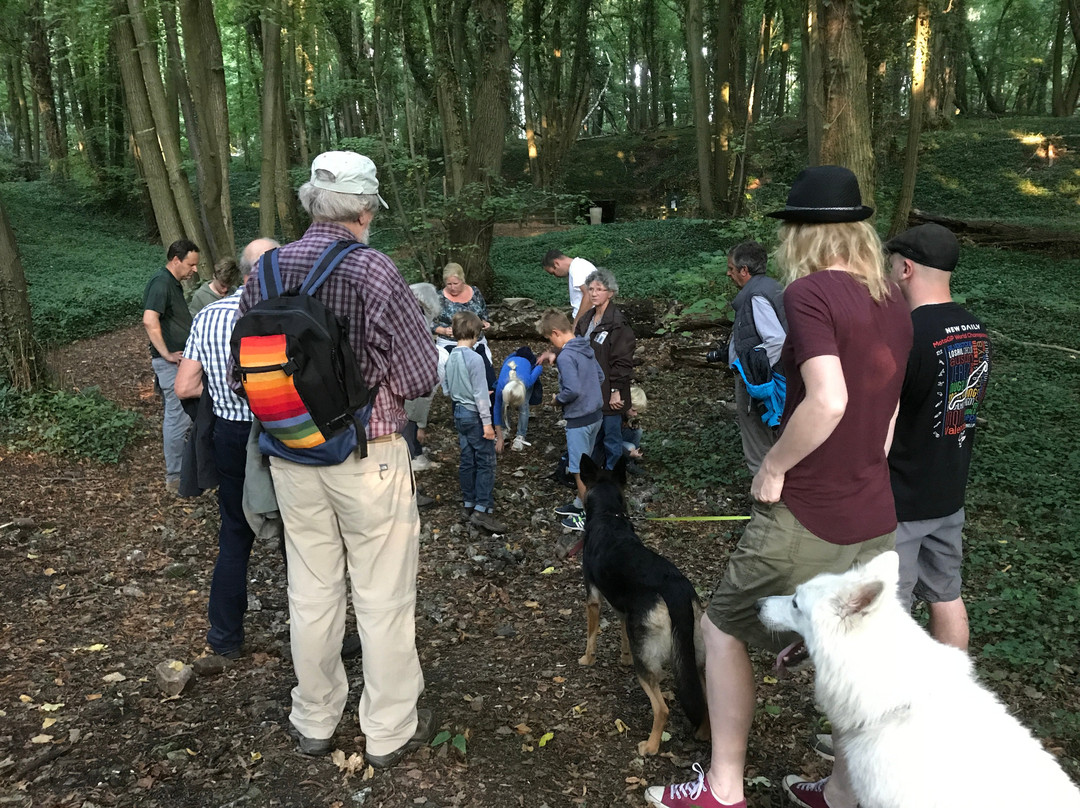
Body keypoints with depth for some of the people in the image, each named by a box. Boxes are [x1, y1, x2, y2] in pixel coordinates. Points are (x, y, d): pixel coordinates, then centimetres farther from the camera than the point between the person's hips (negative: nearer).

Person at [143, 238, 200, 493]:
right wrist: (166, 354, -23)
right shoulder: (161, 283, -16)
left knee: (176, 417, 17)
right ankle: (175, 478, 3)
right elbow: (149, 320, -28)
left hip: (181, 360, 10)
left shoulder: (173, 283, 16)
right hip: (172, 363, -10)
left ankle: (178, 471, 27)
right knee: (179, 418, -6)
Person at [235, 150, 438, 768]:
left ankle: (315, 722, 35)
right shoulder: (374, 271, -17)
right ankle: (391, 729, 26)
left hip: (291, 457, 5)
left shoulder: (265, 271, -1)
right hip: (368, 456, -5)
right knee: (383, 597, 10)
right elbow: (421, 377, -15)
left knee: (311, 593, 18)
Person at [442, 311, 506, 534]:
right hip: (475, 414, -8)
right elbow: (480, 393, -18)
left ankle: (468, 504, 20)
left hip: (459, 413, 8)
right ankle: (482, 510, -7)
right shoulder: (475, 359, -18)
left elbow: (446, 390, 12)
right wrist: (487, 422, -15)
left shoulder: (450, 358, 4)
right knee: (486, 462, -4)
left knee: (467, 460, 14)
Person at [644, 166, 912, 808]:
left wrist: (774, 466, -15)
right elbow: (887, 414, 12)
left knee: (723, 630, 12)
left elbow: (827, 400, -28)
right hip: (876, 518, 7)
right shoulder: (894, 302, 7)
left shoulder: (810, 292, -16)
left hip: (806, 519, -7)